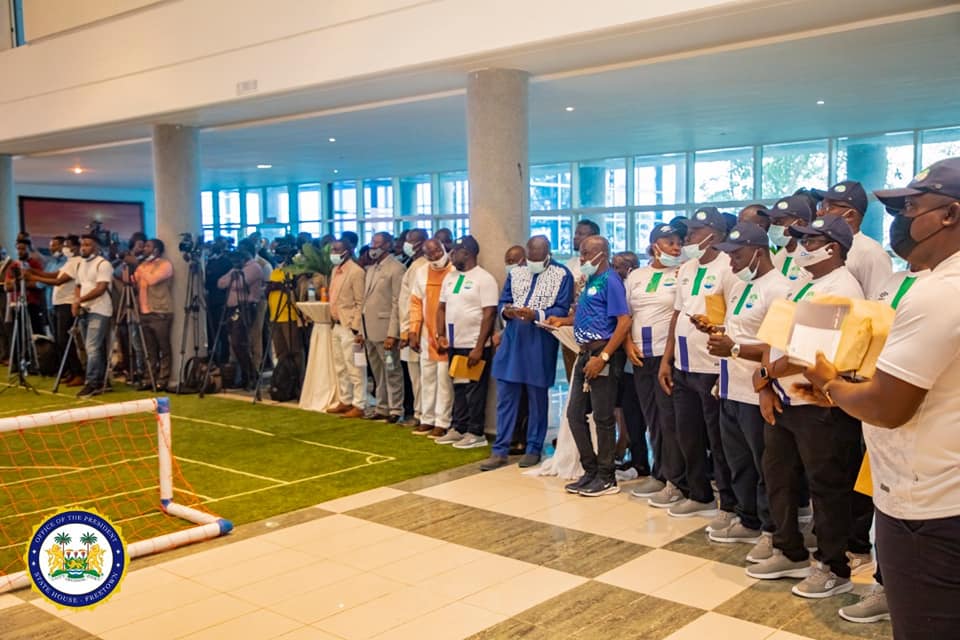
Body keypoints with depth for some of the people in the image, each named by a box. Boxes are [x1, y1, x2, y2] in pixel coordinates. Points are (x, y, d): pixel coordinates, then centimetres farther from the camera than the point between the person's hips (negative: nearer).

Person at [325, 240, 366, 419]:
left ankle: (358, 406, 4)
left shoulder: (356, 271, -14)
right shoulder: (336, 270, 13)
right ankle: (345, 402, 27)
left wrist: (356, 330, -19)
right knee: (340, 368, 16)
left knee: (354, 369, -3)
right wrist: (334, 320, 13)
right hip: (337, 325, 9)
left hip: (350, 327, -9)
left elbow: (360, 303, -16)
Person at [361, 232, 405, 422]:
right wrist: (362, 329, 12)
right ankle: (382, 408, 23)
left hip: (385, 329, -8)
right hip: (370, 329, 8)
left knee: (392, 371, 0)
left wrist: (392, 334, -17)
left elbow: (397, 303, -13)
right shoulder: (371, 268, 16)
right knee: (378, 373, 14)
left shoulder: (396, 268, -9)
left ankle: (395, 410, 8)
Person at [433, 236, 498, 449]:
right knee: (458, 388, 14)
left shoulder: (484, 279, -11)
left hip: (474, 346, -7)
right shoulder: (450, 277, 11)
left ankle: (476, 433, 9)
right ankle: (458, 428, 24)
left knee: (475, 391, 0)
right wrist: (441, 335, 4)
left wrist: (479, 347, -20)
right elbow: (442, 308, 17)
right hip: (454, 344, 7)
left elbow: (489, 314, -16)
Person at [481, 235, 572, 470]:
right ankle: (500, 450, 11)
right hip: (512, 342, 4)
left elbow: (562, 310, -9)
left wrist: (535, 315, -23)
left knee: (537, 398, 7)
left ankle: (533, 449, 19)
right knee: (505, 397, 4)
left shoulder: (562, 275, -3)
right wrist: (506, 311, -12)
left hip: (541, 345, -4)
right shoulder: (515, 272, 10)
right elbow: (502, 302, 11)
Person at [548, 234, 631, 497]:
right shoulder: (591, 280, 14)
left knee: (603, 417, 0)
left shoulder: (610, 280, -12)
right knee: (575, 413, 11)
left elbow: (624, 322, -19)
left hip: (603, 353, -9)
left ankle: (606, 478, 11)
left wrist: (603, 357, -22)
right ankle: (591, 471, 22)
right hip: (586, 353, 9)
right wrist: (562, 321, 10)